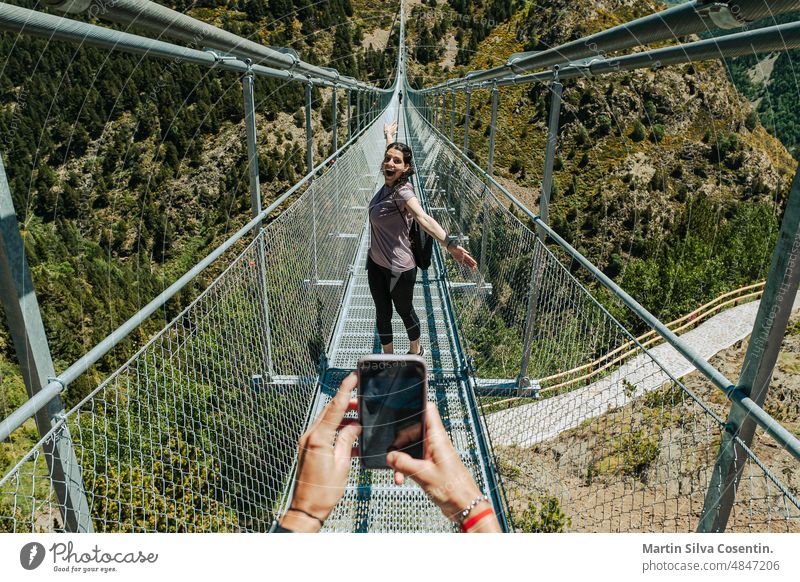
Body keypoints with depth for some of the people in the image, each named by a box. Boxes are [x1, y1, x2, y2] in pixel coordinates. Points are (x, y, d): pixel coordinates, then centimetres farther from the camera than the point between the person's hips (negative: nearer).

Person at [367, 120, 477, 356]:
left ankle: (415, 351, 44)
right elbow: (391, 153, 18)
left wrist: (449, 244, -62)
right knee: (383, 314, 17)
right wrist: (389, 136, 37)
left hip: (399, 269, -7)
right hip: (376, 263, 7)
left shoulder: (403, 192, -26)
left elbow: (423, 218, -45)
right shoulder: (388, 183, -6)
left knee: (405, 312, 17)